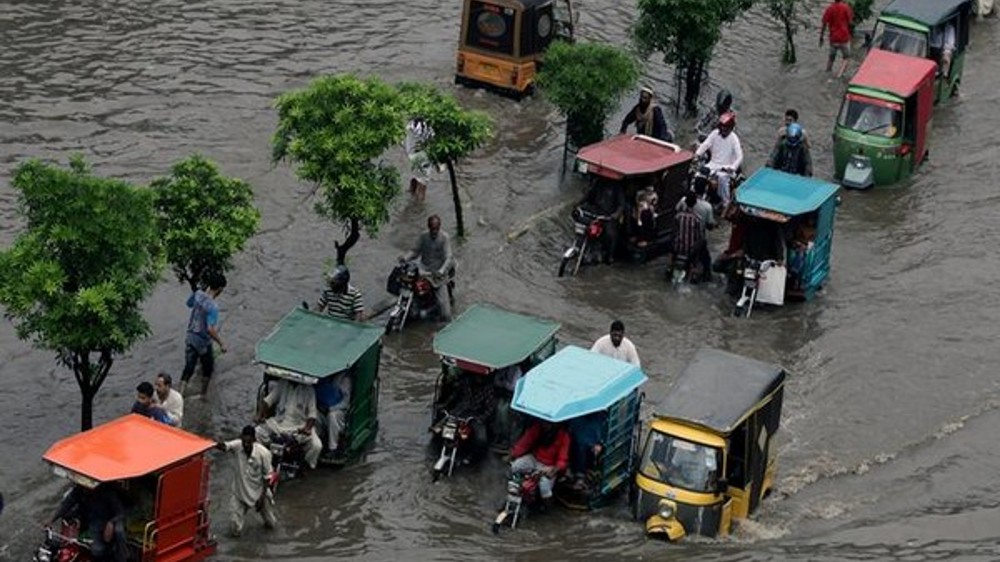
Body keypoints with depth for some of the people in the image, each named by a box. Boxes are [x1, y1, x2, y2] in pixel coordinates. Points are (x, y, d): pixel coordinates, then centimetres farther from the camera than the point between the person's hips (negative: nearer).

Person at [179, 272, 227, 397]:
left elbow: (189, 303, 16)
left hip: (191, 337, 6)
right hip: (203, 341, -6)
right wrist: (221, 343, -21)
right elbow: (210, 329, -33)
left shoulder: (198, 294, -8)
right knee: (208, 368, 20)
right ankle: (203, 394, 35)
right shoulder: (213, 307, -29)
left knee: (188, 368, 12)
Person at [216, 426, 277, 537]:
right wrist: (219, 444, -66)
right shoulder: (237, 446, -22)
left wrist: (262, 497, -12)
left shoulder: (263, 453, -23)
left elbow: (267, 476, -13)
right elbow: (224, 446, -42)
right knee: (235, 530, 2)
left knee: (271, 524, 16)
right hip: (240, 492, 0)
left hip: (259, 492, 0)